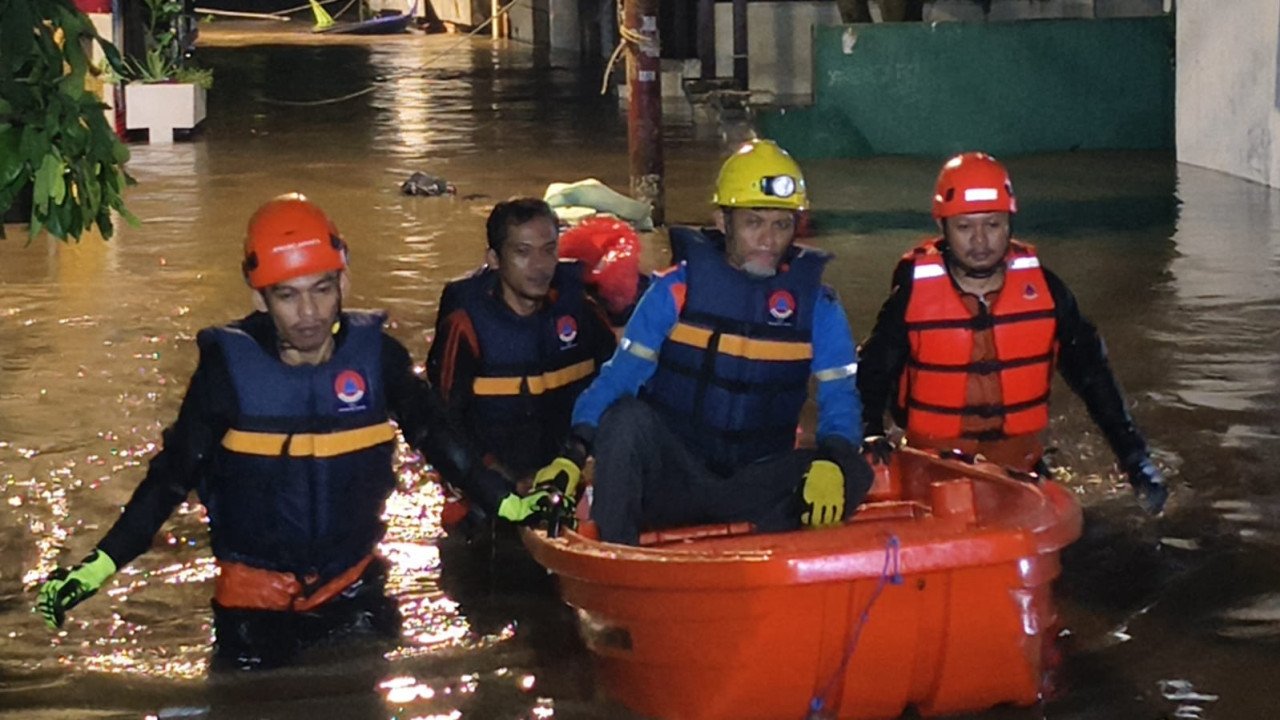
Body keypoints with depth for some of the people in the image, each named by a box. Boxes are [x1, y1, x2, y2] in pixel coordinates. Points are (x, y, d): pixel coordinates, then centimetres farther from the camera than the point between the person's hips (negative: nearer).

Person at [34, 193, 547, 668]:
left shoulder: (375, 354, -11)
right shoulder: (229, 365, -16)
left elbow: (434, 435, 4)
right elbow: (175, 472, -10)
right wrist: (101, 564, -15)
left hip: (353, 583, 2)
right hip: (254, 591, -2)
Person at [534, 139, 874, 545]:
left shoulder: (815, 304, 5)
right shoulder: (679, 288, 1)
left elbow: (840, 398, -1)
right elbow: (619, 376, -5)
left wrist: (831, 462, -23)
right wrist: (575, 451, -20)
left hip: (755, 487, 2)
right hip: (670, 476, -1)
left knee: (854, 474, -24)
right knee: (628, 417, -31)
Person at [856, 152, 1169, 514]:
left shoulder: (1043, 289, -2)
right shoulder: (912, 296, -7)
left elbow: (1091, 372, 5)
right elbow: (872, 375, 3)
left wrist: (1134, 456, 2)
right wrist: (871, 437, -15)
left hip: (1020, 469, 2)